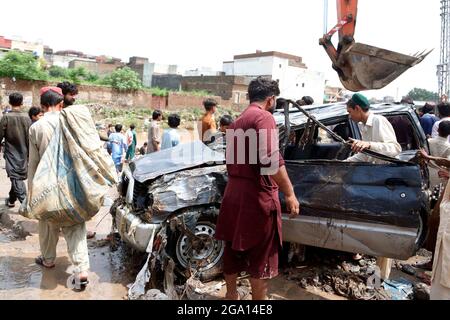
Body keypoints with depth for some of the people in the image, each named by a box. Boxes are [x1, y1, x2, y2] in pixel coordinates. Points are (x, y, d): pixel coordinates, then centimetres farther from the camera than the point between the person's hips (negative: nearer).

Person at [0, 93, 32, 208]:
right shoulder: (26, 117, -4)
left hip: (11, 153, -4)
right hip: (23, 153, 4)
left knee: (16, 178, -4)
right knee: (17, 177, 18)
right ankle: (11, 200, 33)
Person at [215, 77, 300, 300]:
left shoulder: (237, 122, 17)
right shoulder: (264, 117, -12)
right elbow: (271, 159, -24)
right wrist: (289, 194, -21)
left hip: (234, 194, 9)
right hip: (257, 196, -9)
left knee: (233, 250, 19)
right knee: (260, 257, 4)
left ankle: (231, 295, 33)